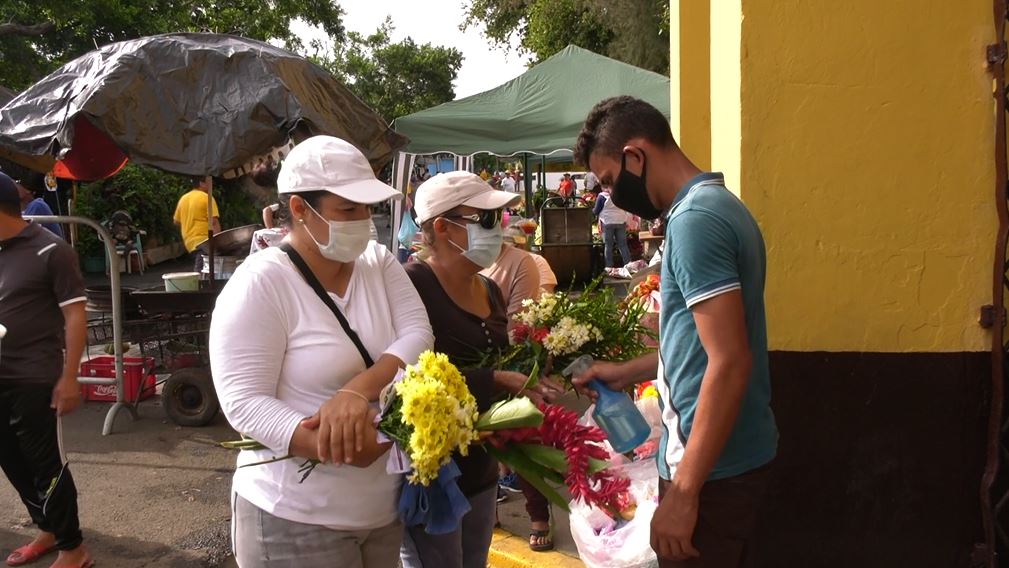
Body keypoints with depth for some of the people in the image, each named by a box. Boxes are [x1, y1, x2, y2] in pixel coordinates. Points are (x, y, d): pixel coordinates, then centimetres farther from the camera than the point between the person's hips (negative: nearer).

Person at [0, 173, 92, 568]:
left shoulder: (50, 251, -10)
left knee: (46, 464, 1)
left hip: (36, 380, -6)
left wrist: (69, 378, -14)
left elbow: (74, 316, -11)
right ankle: (48, 530, 34)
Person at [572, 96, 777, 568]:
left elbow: (730, 363, -25)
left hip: (711, 465, -10)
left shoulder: (694, 219, -19)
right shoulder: (720, 206, 11)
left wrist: (682, 492, -23)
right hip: (741, 453, 10)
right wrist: (628, 372, 20)